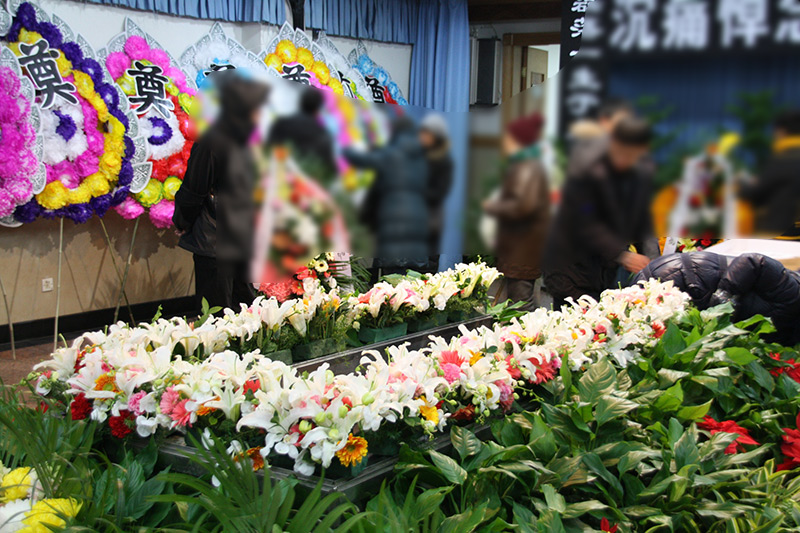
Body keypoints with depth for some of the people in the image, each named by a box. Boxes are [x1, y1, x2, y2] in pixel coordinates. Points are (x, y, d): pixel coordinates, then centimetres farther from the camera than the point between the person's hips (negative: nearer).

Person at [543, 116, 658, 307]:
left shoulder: (643, 171, 2)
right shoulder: (584, 169, -18)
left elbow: (642, 221, 9)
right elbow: (586, 226, -20)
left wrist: (650, 256, -6)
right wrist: (622, 255, -24)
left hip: (606, 272, 6)